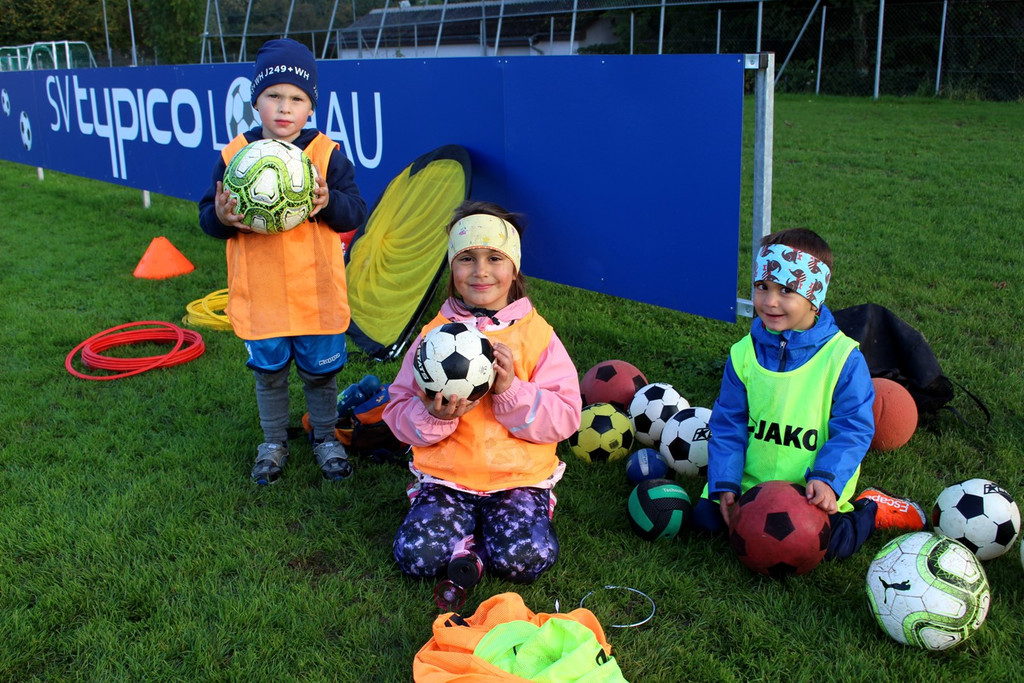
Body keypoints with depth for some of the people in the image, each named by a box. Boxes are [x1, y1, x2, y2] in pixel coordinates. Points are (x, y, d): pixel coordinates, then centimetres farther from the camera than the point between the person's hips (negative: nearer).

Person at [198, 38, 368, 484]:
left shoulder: (327, 154, -6)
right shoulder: (234, 155, -3)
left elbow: (355, 213, -6)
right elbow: (209, 216, 2)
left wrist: (329, 203, -26)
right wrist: (221, 218, -21)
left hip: (318, 293, -1)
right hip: (259, 294, 1)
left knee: (320, 372, 15)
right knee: (268, 373, 17)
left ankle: (325, 438, 37)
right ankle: (273, 443, 37)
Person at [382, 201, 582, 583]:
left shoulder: (537, 334, 0)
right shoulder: (434, 334, 3)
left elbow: (566, 417, -7)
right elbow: (399, 415, 2)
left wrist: (511, 391, -21)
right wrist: (434, 415, -20)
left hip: (520, 477, -1)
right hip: (445, 477, 1)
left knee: (524, 560, -24)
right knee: (418, 556, -21)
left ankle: (471, 544, 7)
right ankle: (464, 524, 9)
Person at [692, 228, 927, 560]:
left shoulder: (843, 357, -12)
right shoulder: (744, 353, -3)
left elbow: (854, 429, -11)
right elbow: (728, 424, 1)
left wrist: (827, 479, -25)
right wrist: (725, 484, -9)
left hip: (814, 492, -3)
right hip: (752, 482, 3)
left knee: (821, 546, -19)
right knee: (706, 517, -9)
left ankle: (872, 509, 11)